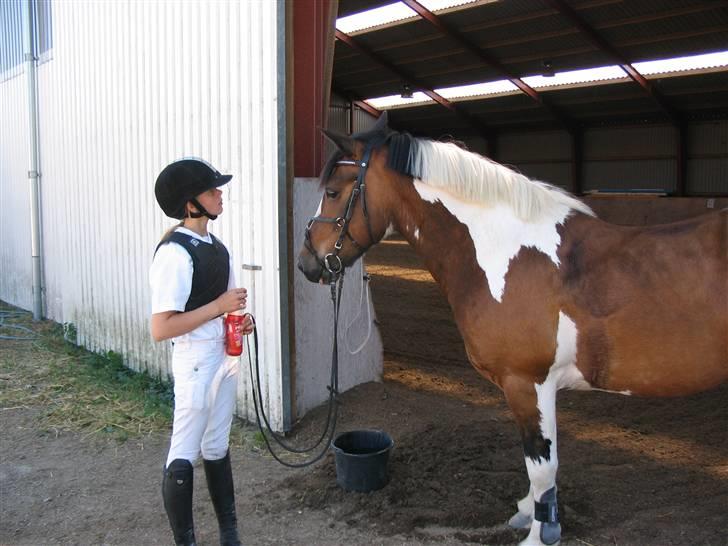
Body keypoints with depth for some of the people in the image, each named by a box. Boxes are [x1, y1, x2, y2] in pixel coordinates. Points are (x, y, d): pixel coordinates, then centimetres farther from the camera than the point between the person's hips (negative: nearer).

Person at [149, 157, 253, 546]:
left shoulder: (215, 246, 7)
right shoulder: (175, 252, -20)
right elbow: (160, 328, -24)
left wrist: (241, 318, 0)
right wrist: (220, 306, -21)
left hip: (225, 357, 9)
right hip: (195, 363, -9)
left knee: (217, 448, 20)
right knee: (184, 456, 5)